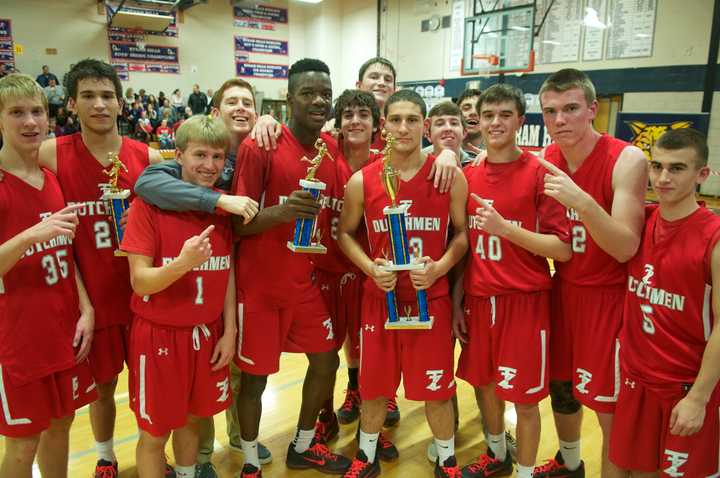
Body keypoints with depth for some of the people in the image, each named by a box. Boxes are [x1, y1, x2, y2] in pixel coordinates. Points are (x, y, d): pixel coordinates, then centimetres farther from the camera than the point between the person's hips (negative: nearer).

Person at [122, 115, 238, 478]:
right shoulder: (148, 203, -14)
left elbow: (228, 273, 5)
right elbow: (140, 282, -17)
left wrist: (229, 332, 2)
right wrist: (183, 262, -35)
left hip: (206, 333, 4)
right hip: (160, 334, -4)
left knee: (193, 418, 20)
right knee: (154, 432, 10)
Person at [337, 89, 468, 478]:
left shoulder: (450, 176, -5)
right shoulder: (361, 181, -3)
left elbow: (463, 232, 3)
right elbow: (345, 234, 7)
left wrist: (440, 266, -14)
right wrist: (370, 268, -10)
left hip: (432, 299, -1)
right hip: (379, 299, 1)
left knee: (438, 390, 10)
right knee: (374, 387, 14)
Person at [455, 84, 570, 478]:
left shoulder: (539, 173, -11)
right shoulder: (468, 176, 4)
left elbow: (563, 249, -14)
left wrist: (506, 228, -25)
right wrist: (457, 300, 8)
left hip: (525, 301, -5)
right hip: (478, 300, 5)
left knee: (524, 396, 6)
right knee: (483, 383, 18)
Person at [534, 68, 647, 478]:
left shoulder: (626, 160, -18)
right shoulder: (545, 160, -1)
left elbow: (626, 248, -22)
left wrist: (582, 201, -38)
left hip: (609, 297, -5)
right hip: (563, 290, 6)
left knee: (610, 406, 4)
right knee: (561, 387, 20)